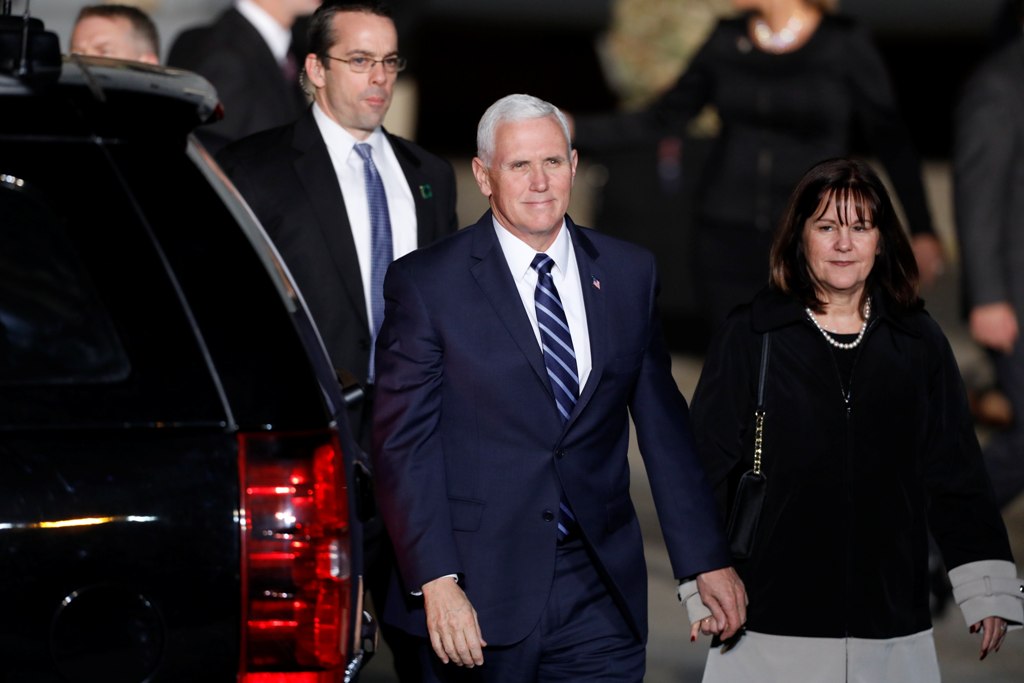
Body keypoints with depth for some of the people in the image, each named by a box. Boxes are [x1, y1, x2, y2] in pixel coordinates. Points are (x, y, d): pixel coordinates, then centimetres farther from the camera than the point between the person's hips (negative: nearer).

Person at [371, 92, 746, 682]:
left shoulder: (630, 274, 10)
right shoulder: (425, 283, -2)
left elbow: (663, 425, 14)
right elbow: (403, 443, -6)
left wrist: (707, 560, 12)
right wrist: (436, 582, -16)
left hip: (600, 597, 3)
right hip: (478, 596, -3)